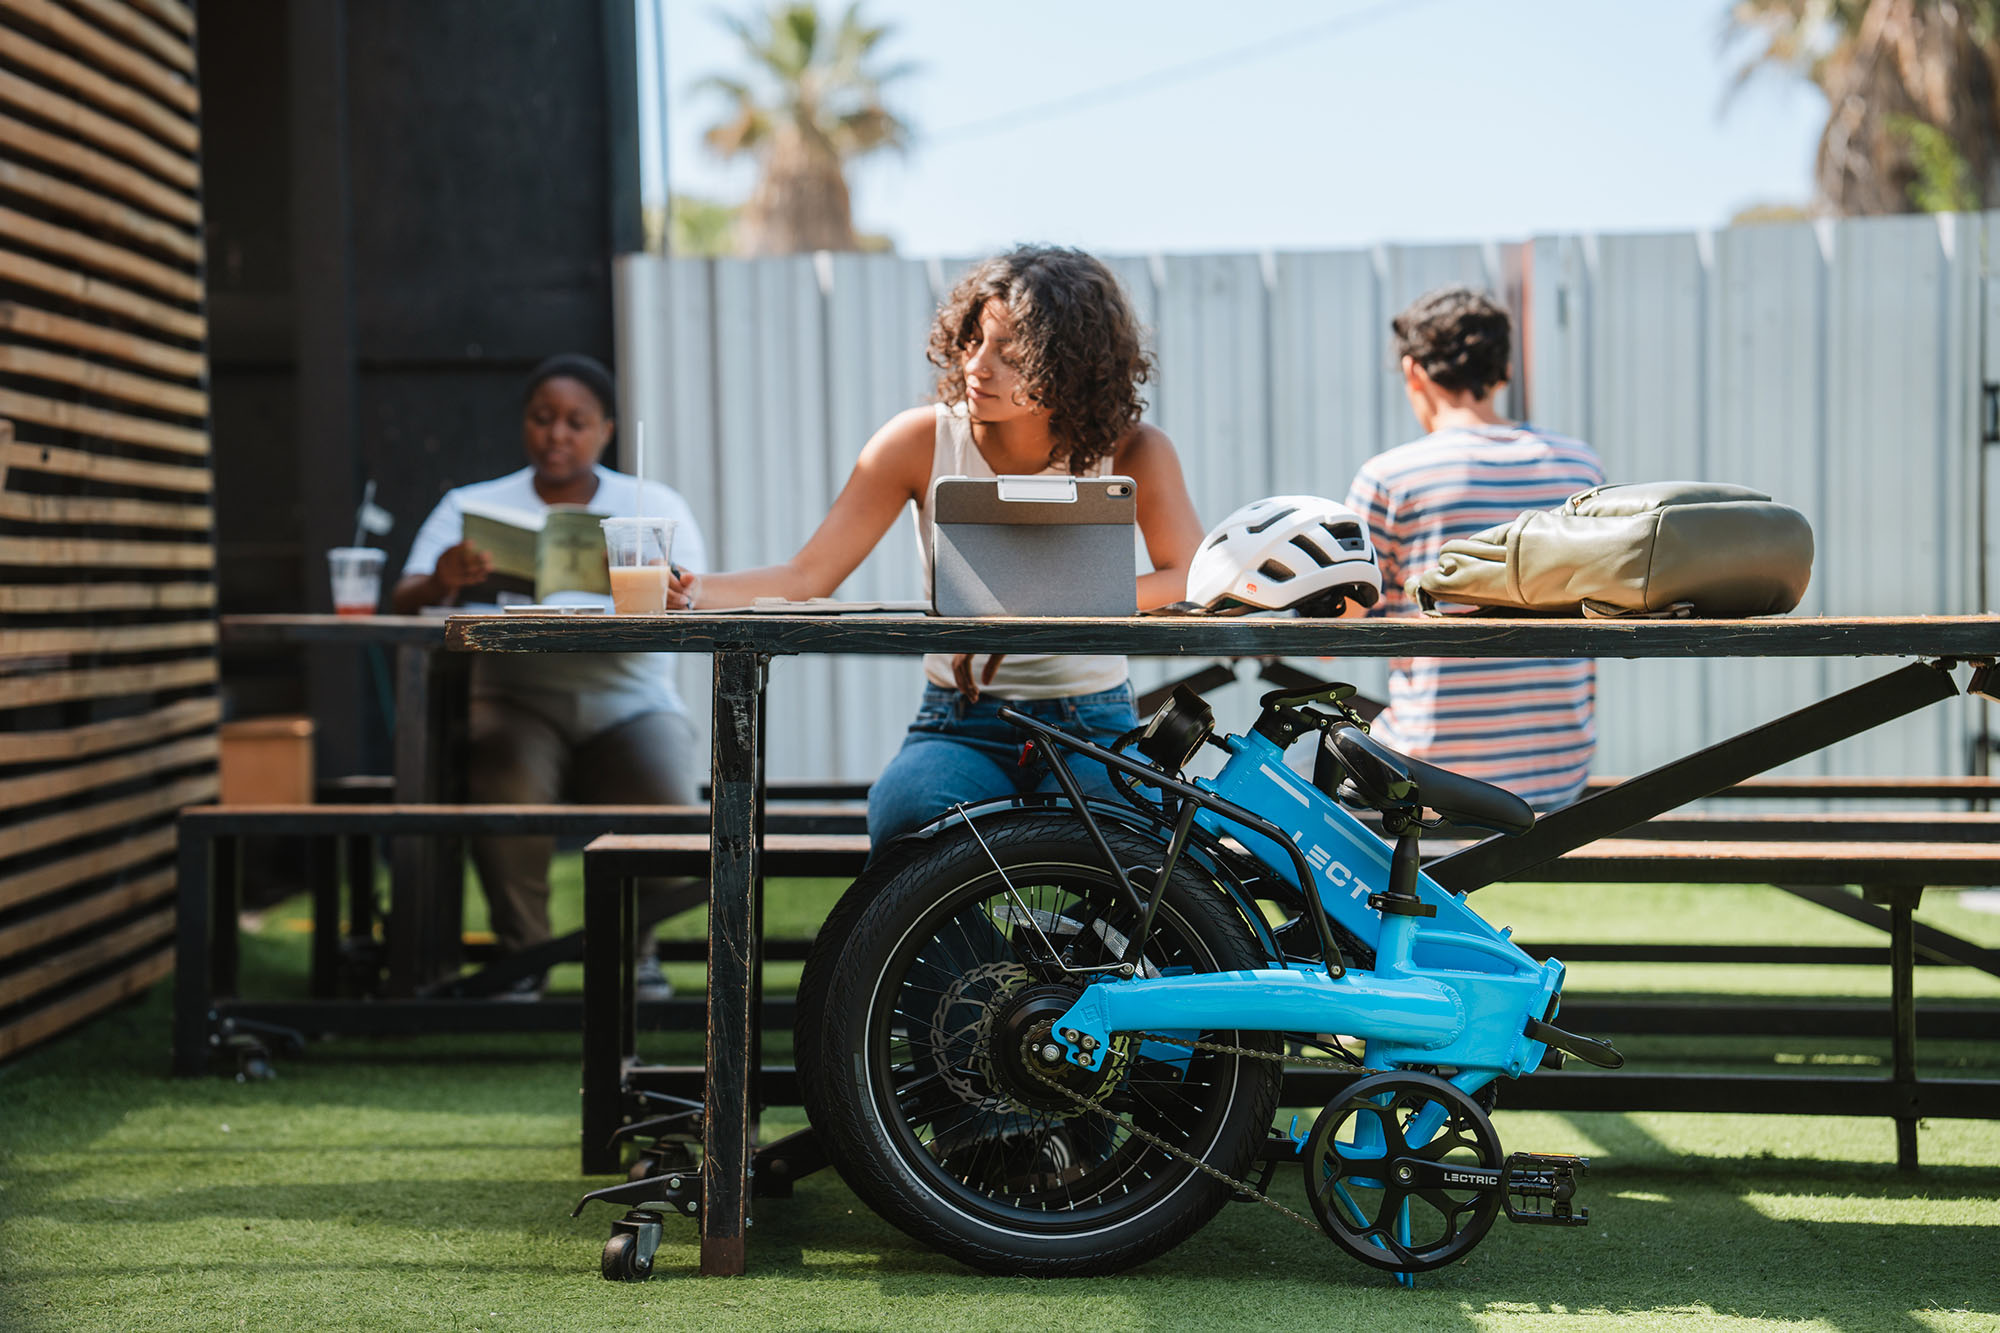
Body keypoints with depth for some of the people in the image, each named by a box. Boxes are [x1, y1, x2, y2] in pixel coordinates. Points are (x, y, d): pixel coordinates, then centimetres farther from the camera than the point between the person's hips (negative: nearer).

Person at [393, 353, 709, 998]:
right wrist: (440, 582, -29)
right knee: (507, 784, -35)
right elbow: (405, 602, -5)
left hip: (629, 705, 1)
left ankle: (632, 945, 6)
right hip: (516, 699, 0)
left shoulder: (656, 505, 10)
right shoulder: (473, 506, 9)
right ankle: (521, 952, -10)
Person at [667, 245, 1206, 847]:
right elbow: (807, 576, -3)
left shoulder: (1132, 453, -2)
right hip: (957, 728, 1)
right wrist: (693, 590, -21)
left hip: (1092, 730, 0)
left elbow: (1193, 582, -12)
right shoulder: (923, 440, -1)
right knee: (912, 817, -35)